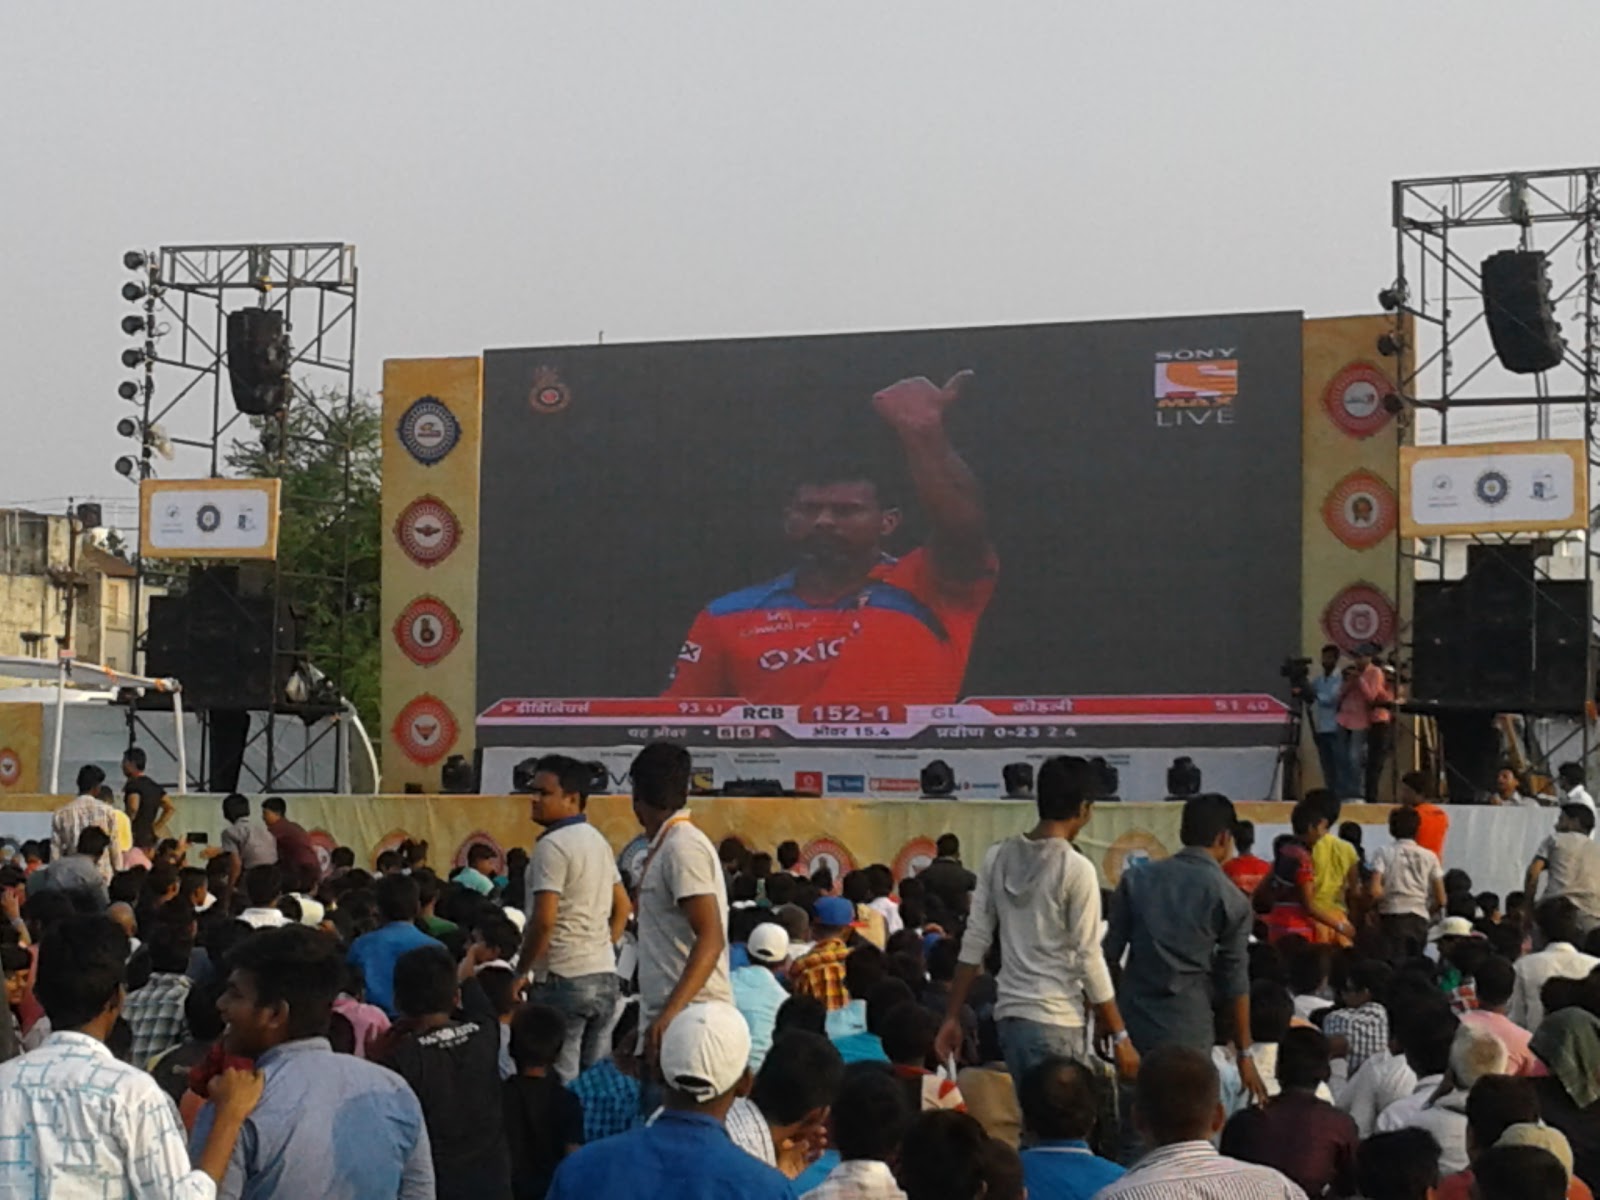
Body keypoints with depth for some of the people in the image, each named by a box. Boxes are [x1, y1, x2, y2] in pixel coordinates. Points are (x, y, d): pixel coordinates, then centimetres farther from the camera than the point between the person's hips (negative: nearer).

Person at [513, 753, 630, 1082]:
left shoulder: (552, 845, -13)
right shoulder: (598, 840, 14)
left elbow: (543, 920, -19)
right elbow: (623, 907, 20)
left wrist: (520, 971, -9)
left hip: (562, 979, -9)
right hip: (604, 975, 9)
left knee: (559, 1082, -6)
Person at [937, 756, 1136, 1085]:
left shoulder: (998, 857, 6)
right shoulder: (1076, 869, -11)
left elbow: (974, 945, 7)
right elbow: (1089, 960, -11)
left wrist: (952, 1018, 13)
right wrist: (1119, 1036, -5)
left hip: (1009, 1014, 6)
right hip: (1057, 1022, -6)